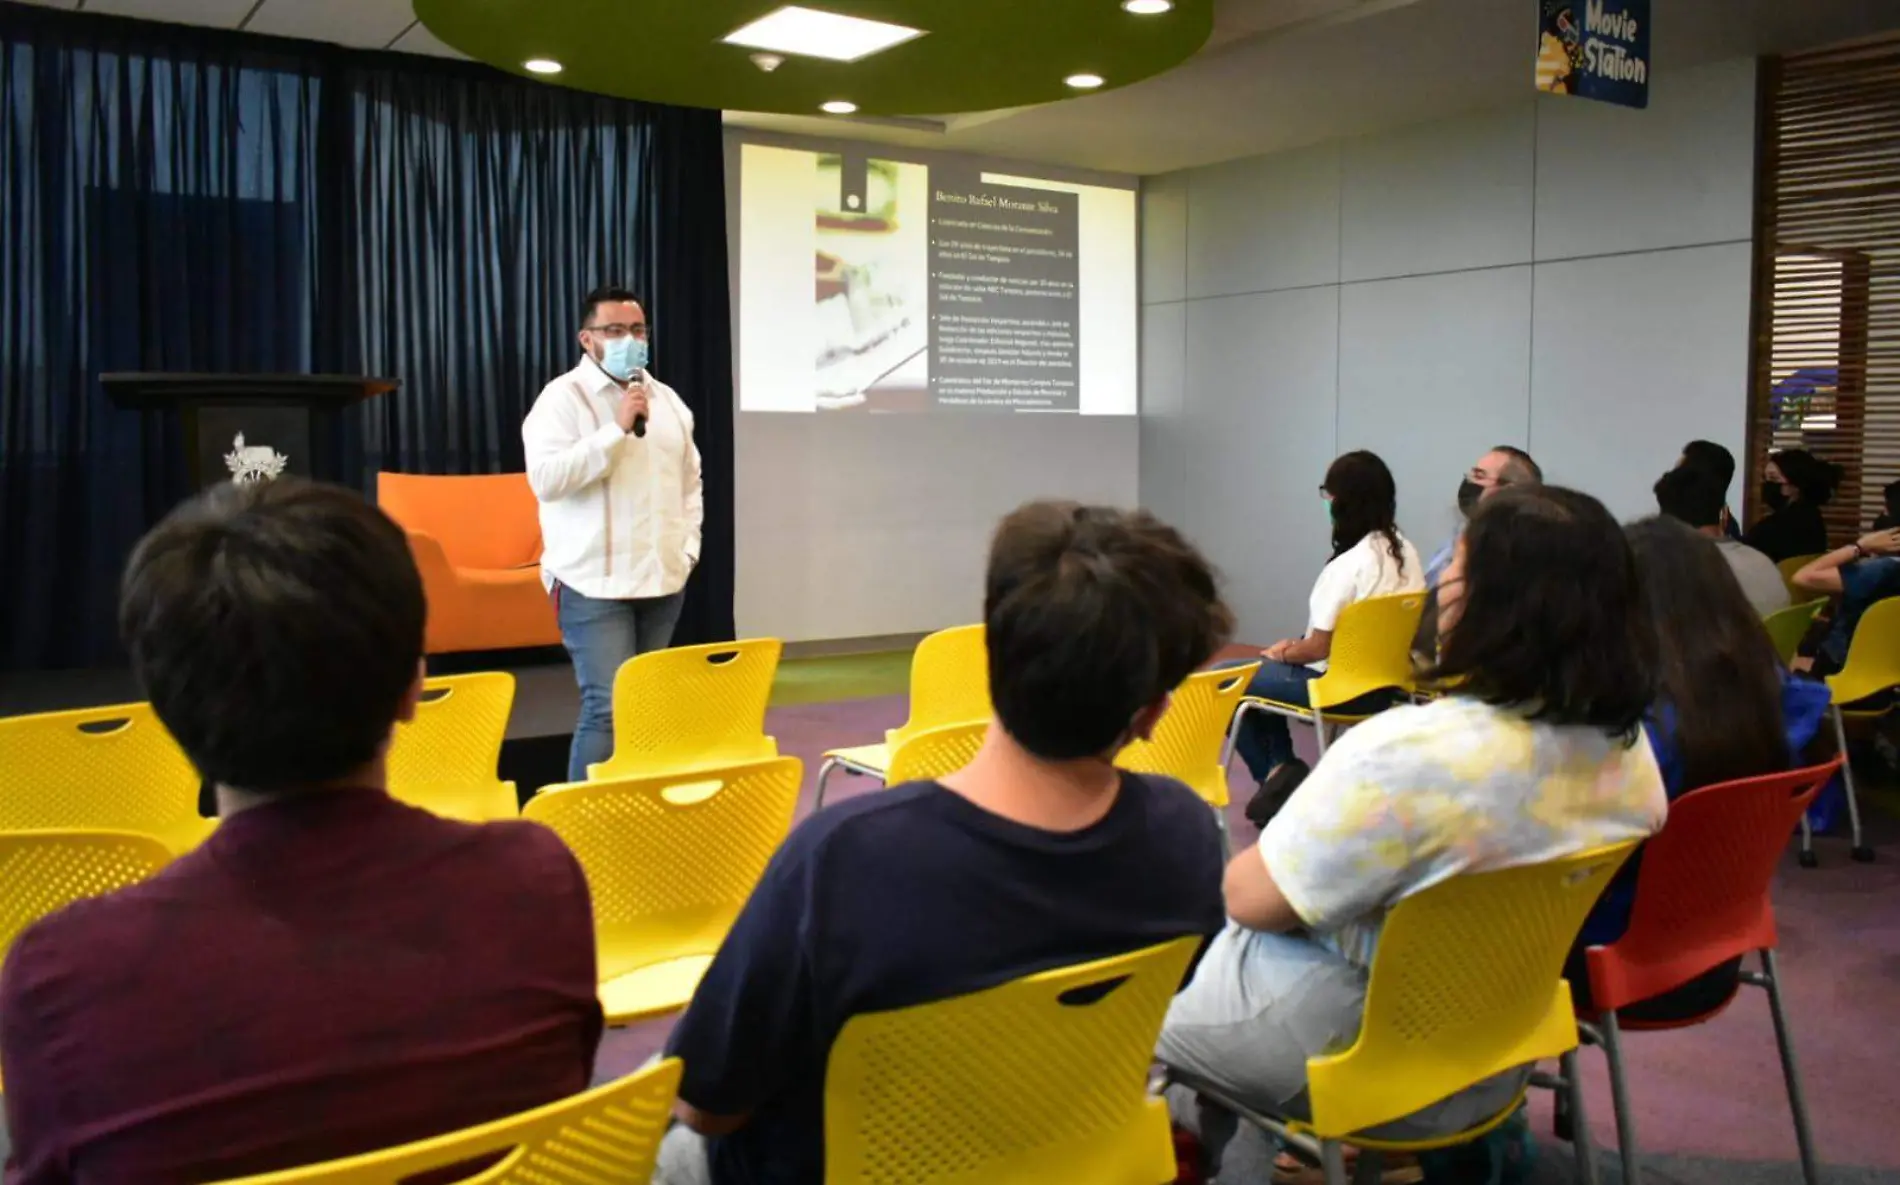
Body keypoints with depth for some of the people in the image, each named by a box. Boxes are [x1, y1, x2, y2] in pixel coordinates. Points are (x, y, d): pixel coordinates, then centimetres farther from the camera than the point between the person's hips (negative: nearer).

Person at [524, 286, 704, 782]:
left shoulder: (667, 399, 13)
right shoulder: (563, 398, -7)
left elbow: (690, 481, 20)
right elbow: (546, 478, -20)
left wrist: (688, 547, 9)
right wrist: (617, 430, -20)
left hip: (661, 578, 6)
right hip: (595, 583, -6)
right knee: (607, 707, -11)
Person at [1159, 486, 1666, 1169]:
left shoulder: (1408, 753, -32)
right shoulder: (1625, 742, -8)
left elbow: (1250, 899, -22)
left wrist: (1239, 869, 1)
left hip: (1369, 1054, -7)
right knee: (1226, 949, 27)